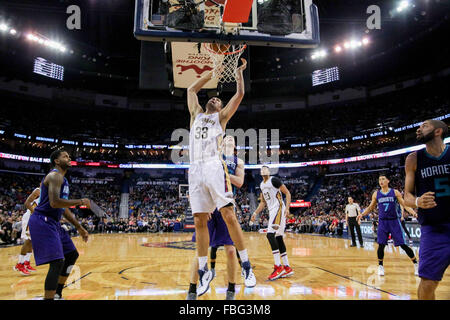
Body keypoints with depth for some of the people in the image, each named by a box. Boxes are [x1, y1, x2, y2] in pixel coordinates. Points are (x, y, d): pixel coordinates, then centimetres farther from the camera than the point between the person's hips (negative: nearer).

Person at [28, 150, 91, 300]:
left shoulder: (62, 179, 19)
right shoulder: (55, 175, -12)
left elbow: (63, 207, 23)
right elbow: (54, 202, -27)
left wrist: (79, 227, 21)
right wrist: (80, 201, -17)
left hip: (53, 223, 11)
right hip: (42, 221, -11)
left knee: (72, 254, 16)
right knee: (58, 262, -18)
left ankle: (57, 294, 25)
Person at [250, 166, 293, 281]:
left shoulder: (274, 180, -7)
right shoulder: (262, 185, 18)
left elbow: (287, 193, -8)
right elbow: (263, 202, 26)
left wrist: (287, 208, -18)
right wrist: (255, 213, 16)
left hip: (278, 209, -9)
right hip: (271, 211, 9)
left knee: (270, 234, -21)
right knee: (278, 238, 7)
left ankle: (278, 267, -19)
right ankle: (287, 268, 12)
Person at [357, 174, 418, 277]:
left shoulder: (395, 192, -1)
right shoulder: (376, 194, 4)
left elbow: (405, 204, -1)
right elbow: (370, 208, 12)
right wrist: (362, 214, -3)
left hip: (394, 221, -2)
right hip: (382, 222, 2)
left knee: (403, 244, -1)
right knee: (381, 245, -2)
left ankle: (416, 264, 17)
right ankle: (380, 266, 14)